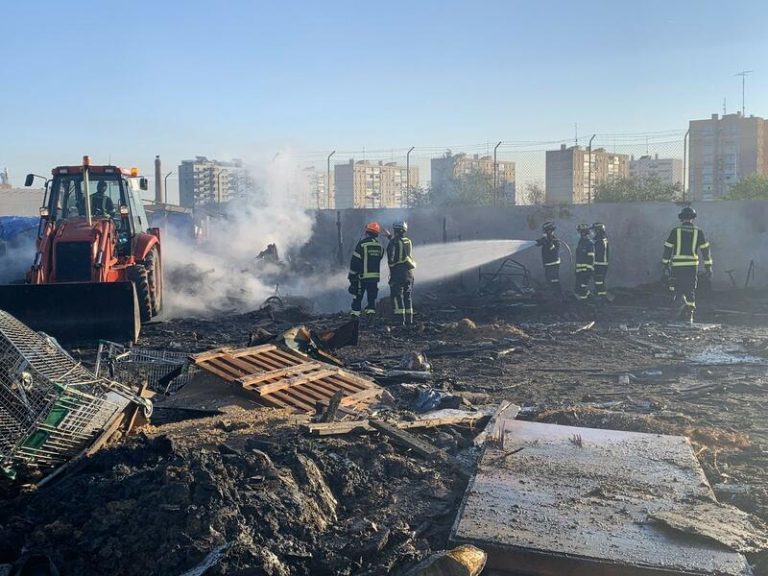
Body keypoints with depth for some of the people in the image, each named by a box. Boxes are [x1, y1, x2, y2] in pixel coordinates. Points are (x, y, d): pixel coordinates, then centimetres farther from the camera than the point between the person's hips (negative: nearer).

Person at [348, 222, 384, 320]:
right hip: (375, 276, 4)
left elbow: (355, 261, -9)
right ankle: (371, 313, 5)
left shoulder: (362, 244, -10)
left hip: (362, 276, -4)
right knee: (372, 297, 10)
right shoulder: (380, 246, 5)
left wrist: (351, 275, -3)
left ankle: (355, 314, 4)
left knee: (357, 297, 4)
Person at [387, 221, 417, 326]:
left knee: (397, 296, -4)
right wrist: (390, 237, 37)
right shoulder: (409, 241, 10)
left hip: (398, 273, -6)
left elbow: (391, 258, -15)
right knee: (408, 297, 12)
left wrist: (391, 267, -1)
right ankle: (409, 321, 14)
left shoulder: (393, 242, -10)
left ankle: (400, 320, -10)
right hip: (409, 273, 6)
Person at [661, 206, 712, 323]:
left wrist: (665, 265, 5)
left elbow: (667, 249, -1)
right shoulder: (698, 232, 4)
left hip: (677, 266, -1)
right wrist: (708, 267, 7)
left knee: (678, 290, 11)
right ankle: (689, 317, 8)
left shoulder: (675, 231, 0)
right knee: (690, 291, 11)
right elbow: (705, 250, 3)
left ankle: (684, 304, -18)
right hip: (692, 266, 1)